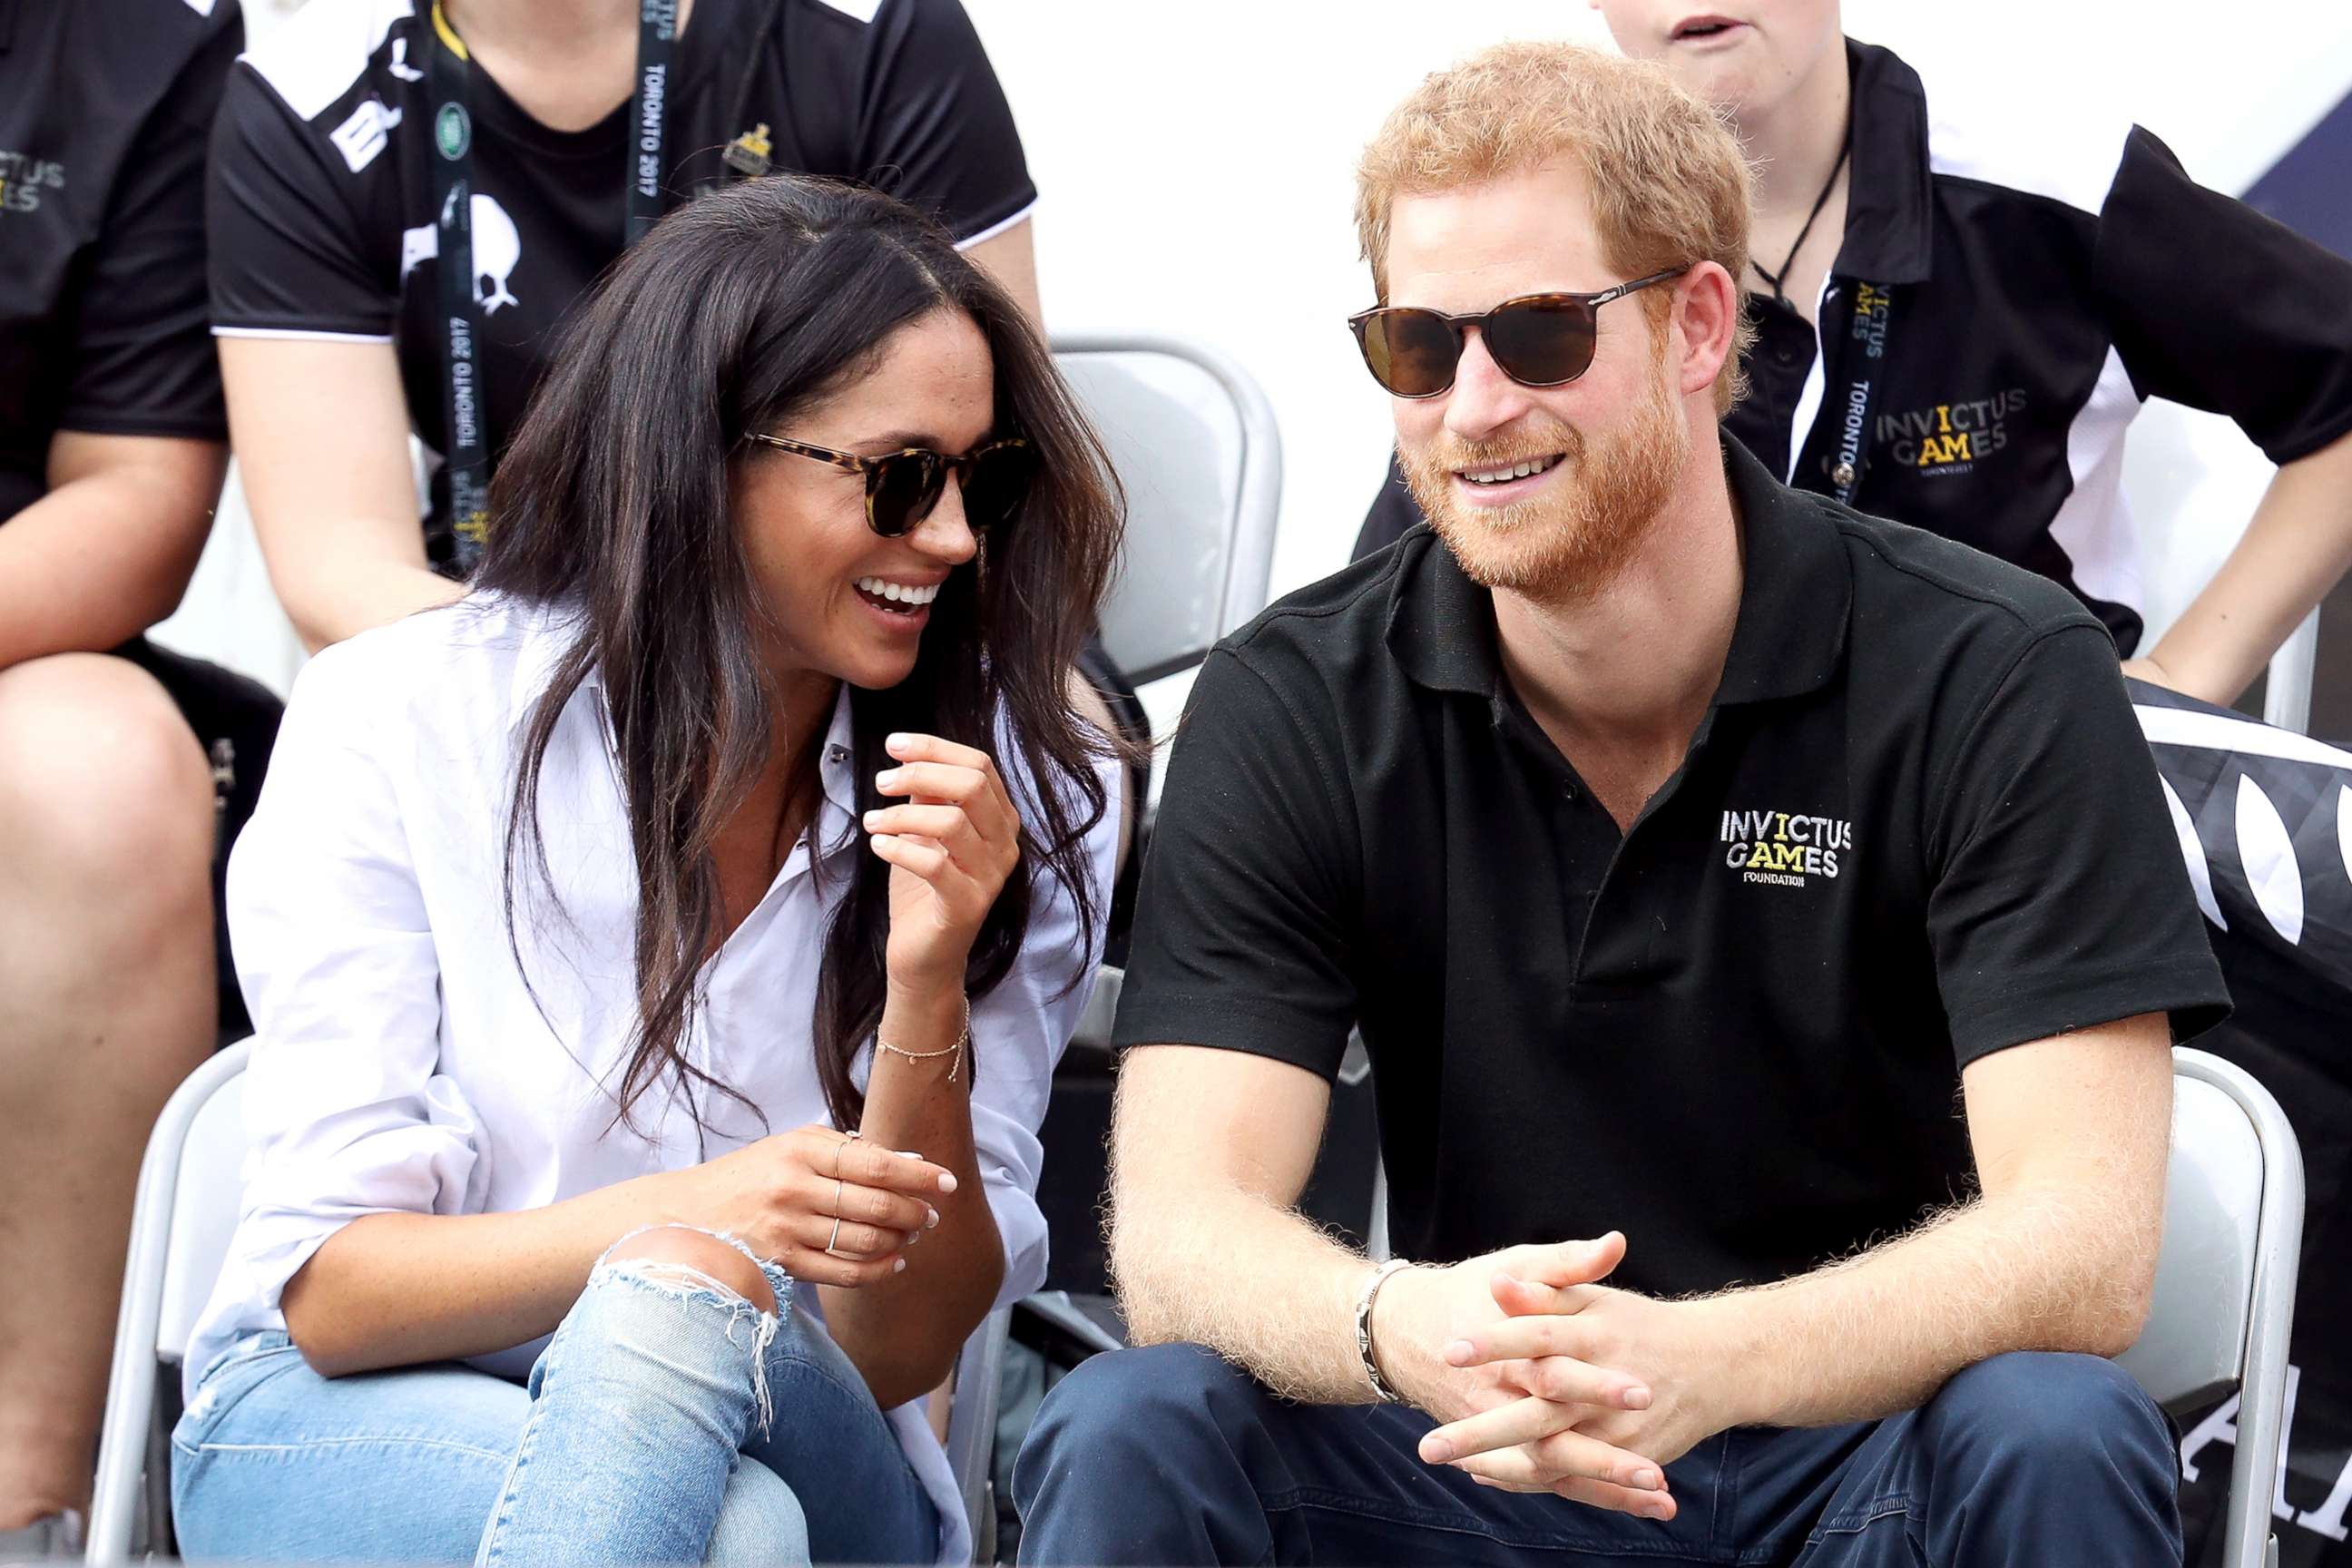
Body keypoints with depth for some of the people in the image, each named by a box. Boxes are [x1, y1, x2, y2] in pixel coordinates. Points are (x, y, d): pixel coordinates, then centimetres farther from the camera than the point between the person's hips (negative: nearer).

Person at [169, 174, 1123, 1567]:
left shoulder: (1026, 797, -3)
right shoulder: (398, 722, -8)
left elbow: (901, 1355, -4)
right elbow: (328, 1293, -11)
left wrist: (928, 989, -21)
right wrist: (668, 1223, -30)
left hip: (799, 1448, 2)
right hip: (347, 1427, -1)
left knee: (683, 1305, -36)